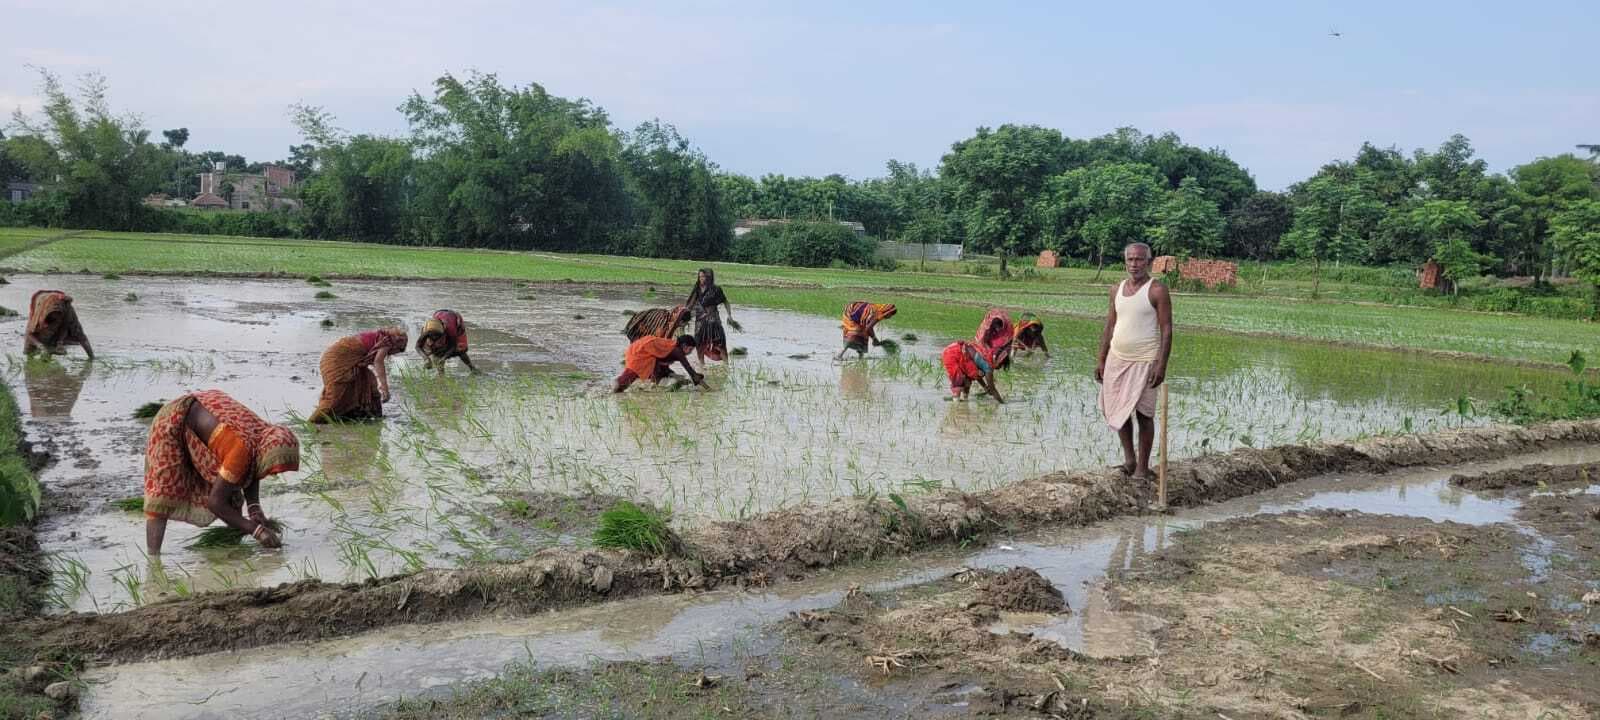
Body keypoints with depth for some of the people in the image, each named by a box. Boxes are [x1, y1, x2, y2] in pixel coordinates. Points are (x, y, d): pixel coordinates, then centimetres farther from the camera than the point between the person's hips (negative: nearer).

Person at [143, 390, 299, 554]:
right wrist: (256, 529, -34)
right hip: (174, 424, -7)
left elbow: (251, 472, 3)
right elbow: (215, 502, -33)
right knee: (163, 496, -12)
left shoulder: (269, 435, -19)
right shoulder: (244, 447, -40)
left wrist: (254, 508, -13)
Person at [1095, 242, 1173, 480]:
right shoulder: (1117, 289, 10)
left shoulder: (1157, 291, -8)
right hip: (1117, 358, 6)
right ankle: (1128, 457, 27)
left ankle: (1143, 467, 11)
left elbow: (1166, 330, -11)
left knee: (1143, 413, 0)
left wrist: (1161, 365, -18)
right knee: (1116, 409, 9)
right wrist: (1101, 360, 11)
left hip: (1144, 361, -6)